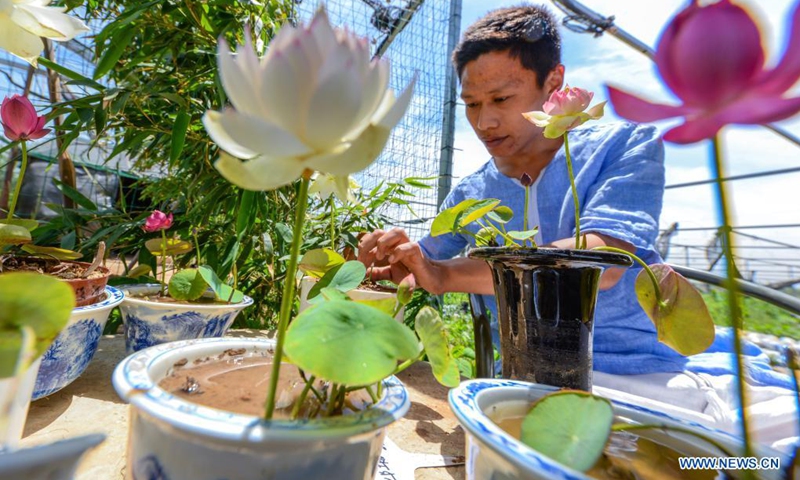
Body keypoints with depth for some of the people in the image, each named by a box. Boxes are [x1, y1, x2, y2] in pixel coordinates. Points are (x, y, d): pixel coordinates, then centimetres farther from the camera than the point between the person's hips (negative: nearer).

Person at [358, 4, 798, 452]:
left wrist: (444, 274, -24)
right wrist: (387, 265, -9)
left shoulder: (624, 145, -2)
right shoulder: (469, 196, 6)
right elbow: (420, 269, 16)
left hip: (661, 365, 0)